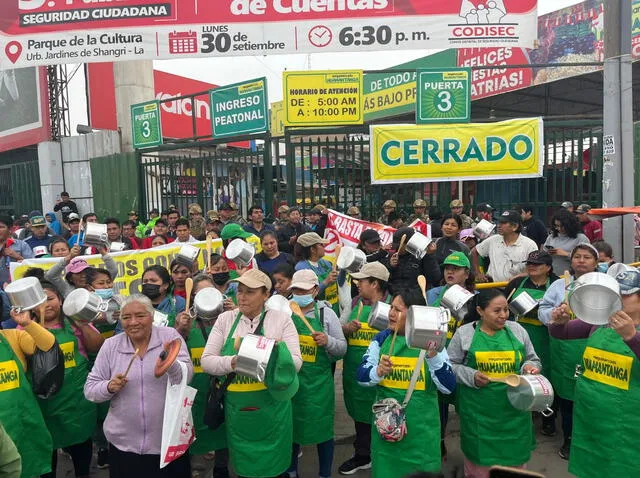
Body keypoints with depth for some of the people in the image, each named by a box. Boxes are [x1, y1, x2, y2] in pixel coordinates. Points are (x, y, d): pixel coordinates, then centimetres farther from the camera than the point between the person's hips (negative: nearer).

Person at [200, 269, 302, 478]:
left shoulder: (281, 319, -4)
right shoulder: (225, 319, 1)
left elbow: (295, 362, -8)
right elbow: (206, 360, -2)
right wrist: (233, 362, -20)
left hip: (272, 412, -2)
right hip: (237, 412, 2)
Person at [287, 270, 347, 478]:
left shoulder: (326, 313, -5)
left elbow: (342, 348, -4)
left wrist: (327, 341, -21)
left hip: (318, 381, -2)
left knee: (322, 427, 8)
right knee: (289, 425, 16)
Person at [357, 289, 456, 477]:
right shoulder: (381, 339, -1)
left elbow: (448, 387, -13)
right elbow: (361, 376, -5)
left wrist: (434, 357, -27)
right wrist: (378, 372, -25)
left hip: (421, 428, -2)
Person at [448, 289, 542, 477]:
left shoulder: (517, 330, 4)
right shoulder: (464, 333, -4)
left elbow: (533, 360, 13)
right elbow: (450, 365, -1)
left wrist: (529, 367, -9)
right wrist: (471, 376, -15)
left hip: (514, 409, 2)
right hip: (479, 411, -2)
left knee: (514, 458, 12)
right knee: (479, 461, 9)